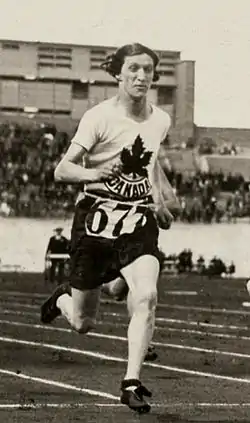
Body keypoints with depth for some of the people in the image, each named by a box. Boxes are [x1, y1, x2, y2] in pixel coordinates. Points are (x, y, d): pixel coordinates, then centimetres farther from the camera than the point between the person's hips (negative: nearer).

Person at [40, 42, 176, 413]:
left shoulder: (161, 121, 4)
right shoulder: (100, 117, -12)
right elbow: (62, 170, -17)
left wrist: (159, 198, 17)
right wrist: (97, 174, -34)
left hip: (138, 219, 3)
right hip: (96, 218, -3)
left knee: (146, 295, -24)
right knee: (83, 324, 6)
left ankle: (132, 383, -16)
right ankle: (63, 300, 43)